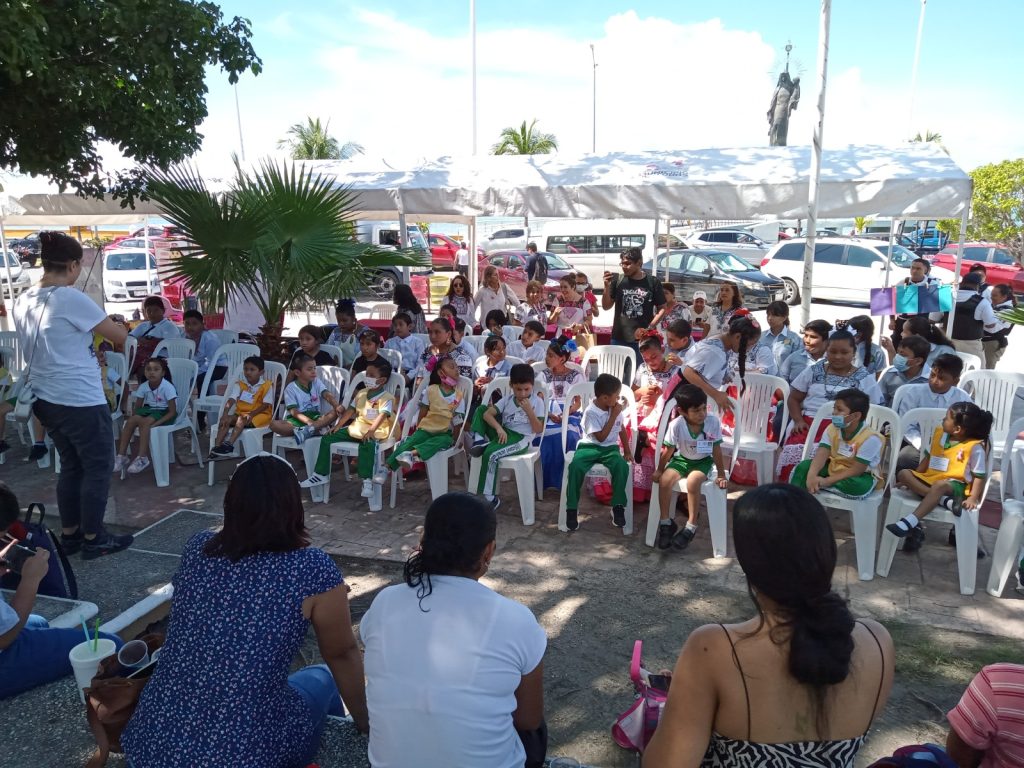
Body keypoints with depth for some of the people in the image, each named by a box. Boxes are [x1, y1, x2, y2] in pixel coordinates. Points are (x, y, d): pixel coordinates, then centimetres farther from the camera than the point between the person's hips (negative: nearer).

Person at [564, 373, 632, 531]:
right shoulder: (591, 412, -16)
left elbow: (622, 429, 15)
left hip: (610, 448, 3)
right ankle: (572, 508, -18)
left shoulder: (615, 407, 1)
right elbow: (601, 437, -18)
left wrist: (627, 451, 10)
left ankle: (618, 506, -15)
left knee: (622, 466, -30)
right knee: (575, 466, -33)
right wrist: (614, 415, -18)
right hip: (590, 446, -3)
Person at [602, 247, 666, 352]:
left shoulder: (652, 282, -1)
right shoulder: (617, 280, 1)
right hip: (619, 339, 1)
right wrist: (607, 287, -10)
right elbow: (606, 306, 5)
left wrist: (650, 327, -7)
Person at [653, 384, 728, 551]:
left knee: (692, 482, -31)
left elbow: (716, 450, -12)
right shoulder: (676, 424, -22)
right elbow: (668, 450, -8)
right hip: (681, 459, 2)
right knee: (664, 481, -24)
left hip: (703, 461, -1)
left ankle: (691, 527, -14)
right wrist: (659, 470, -1)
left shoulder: (713, 421, -22)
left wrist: (721, 475, -8)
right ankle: (666, 522, -4)